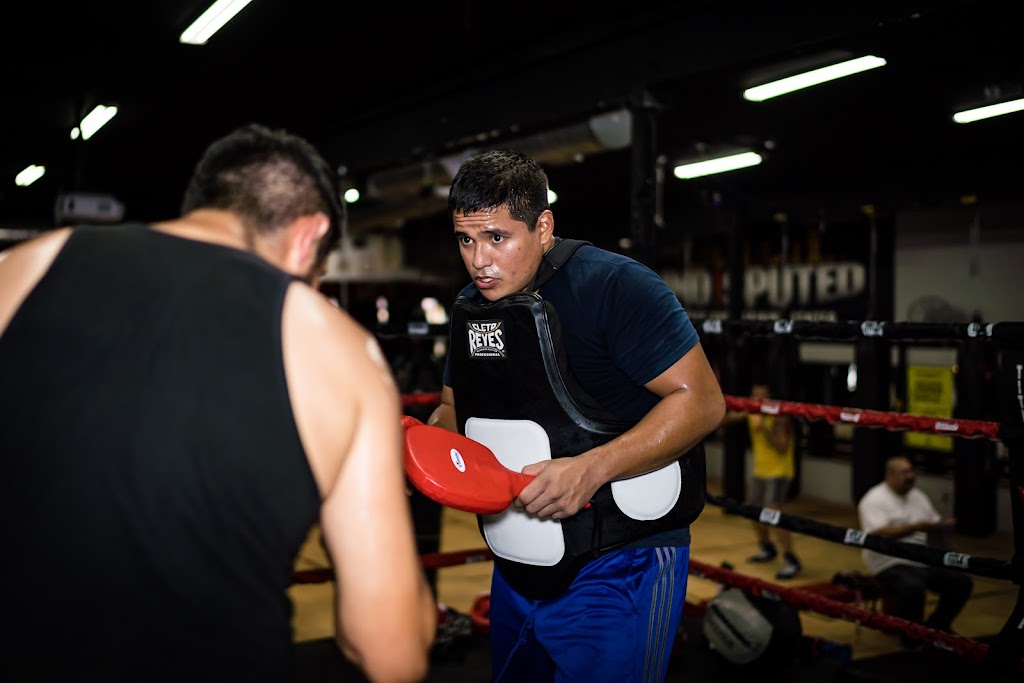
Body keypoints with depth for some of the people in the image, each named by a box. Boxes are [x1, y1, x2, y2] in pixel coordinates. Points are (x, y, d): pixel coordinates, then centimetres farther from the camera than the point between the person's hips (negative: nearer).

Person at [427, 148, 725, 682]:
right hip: (516, 569, 8)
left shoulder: (614, 286, -18)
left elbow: (701, 401, -20)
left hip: (617, 569, -7)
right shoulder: (470, 307, 5)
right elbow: (454, 407, 18)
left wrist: (592, 468, -29)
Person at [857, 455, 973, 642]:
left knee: (962, 582, -5)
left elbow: (935, 526, 18)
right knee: (913, 588, -35)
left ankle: (937, 625, 16)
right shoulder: (874, 500, -10)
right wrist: (916, 527, -30)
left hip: (923, 561, 8)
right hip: (890, 565, -8)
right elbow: (880, 534, -24)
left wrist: (944, 525, -6)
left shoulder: (918, 496, 14)